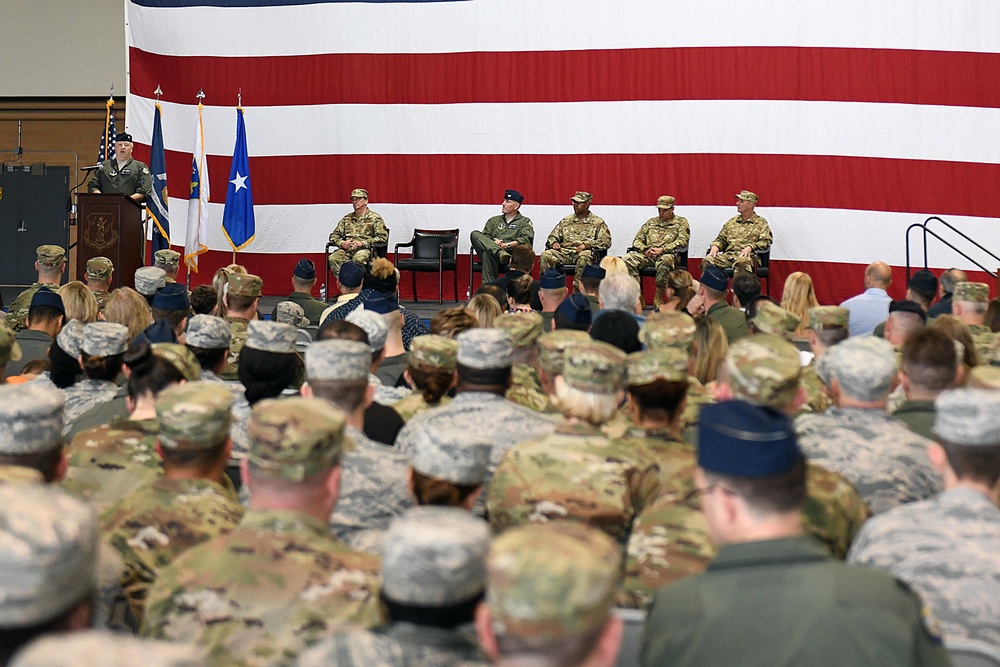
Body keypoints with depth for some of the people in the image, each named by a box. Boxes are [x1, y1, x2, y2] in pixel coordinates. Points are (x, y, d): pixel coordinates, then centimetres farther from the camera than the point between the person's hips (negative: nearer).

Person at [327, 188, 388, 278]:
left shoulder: (375, 218, 9)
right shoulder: (347, 219, 24)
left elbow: (383, 237, -2)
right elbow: (333, 236, 24)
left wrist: (362, 243, -11)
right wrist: (342, 243, -1)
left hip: (365, 249, -4)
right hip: (346, 249, 4)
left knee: (358, 259, -40)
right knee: (333, 258, -28)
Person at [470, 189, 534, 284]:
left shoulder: (525, 222, 17)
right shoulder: (494, 220, 31)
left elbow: (527, 240, -2)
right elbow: (484, 237, 17)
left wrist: (507, 245, -13)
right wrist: (493, 242, -7)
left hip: (513, 254, -4)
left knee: (487, 254, -38)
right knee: (475, 234, -25)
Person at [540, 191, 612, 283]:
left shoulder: (598, 222, 12)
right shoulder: (566, 221, 25)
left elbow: (606, 241, 1)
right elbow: (553, 236, 26)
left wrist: (586, 244, -14)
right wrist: (554, 243, 0)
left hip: (584, 252, -4)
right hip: (564, 251, 4)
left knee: (584, 257, -41)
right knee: (545, 255, -26)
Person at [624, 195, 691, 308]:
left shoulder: (681, 222, 12)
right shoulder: (651, 222, 25)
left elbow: (682, 241, -4)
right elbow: (637, 240, 20)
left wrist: (662, 249, -14)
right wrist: (645, 250, -4)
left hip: (667, 255, -4)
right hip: (647, 255, 4)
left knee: (665, 261, -42)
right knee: (628, 258, -24)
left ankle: (658, 297, -30)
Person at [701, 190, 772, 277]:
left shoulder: (761, 222, 12)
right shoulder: (732, 221, 26)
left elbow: (766, 241, 0)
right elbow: (721, 239, 26)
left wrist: (750, 247, -17)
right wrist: (715, 246, 2)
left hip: (747, 256, -4)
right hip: (728, 254, 4)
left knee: (742, 262, -42)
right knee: (707, 261, -24)